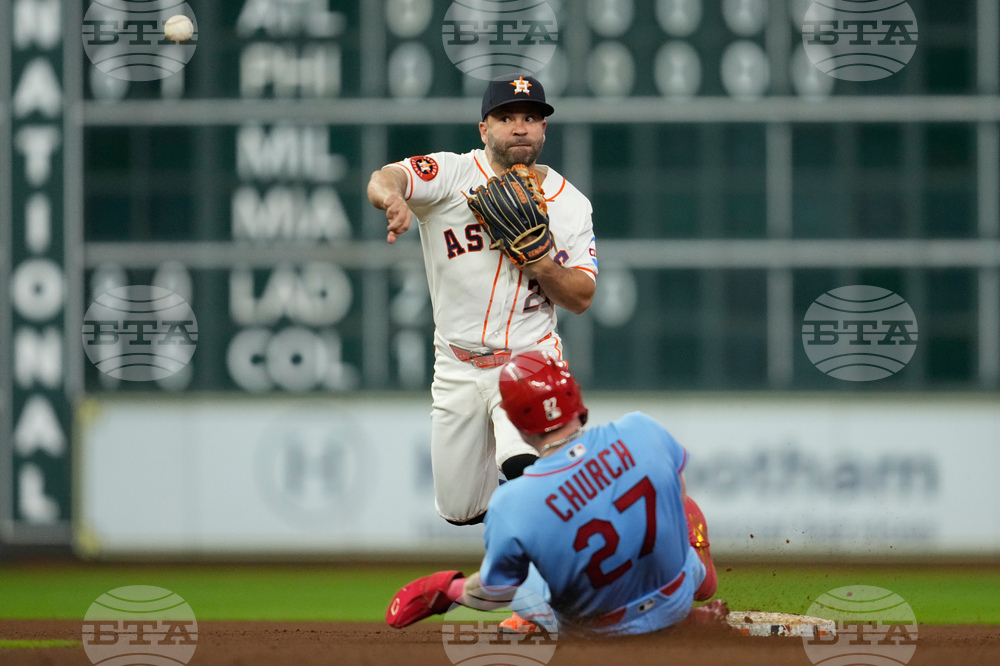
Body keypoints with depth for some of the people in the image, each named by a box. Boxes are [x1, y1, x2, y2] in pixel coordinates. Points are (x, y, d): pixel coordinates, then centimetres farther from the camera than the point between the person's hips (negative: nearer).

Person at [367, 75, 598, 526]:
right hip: (457, 367, 1)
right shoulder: (452, 176, -6)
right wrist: (393, 197, -50)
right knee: (460, 510, 10)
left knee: (526, 468, -32)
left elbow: (581, 299, 1)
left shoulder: (570, 205, 1)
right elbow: (383, 180, -25)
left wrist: (541, 264, -19)